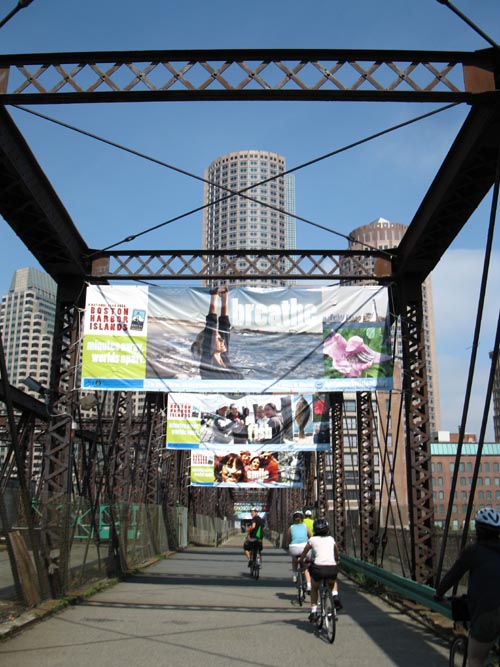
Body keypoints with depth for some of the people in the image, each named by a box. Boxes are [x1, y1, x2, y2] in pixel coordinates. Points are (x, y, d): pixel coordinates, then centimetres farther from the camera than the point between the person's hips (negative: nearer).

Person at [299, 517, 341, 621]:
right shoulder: (331, 539, 20)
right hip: (332, 568, 2)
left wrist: (300, 561, 44)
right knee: (333, 582, 37)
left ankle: (314, 612, 19)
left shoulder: (312, 540, 13)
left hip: (318, 568, -2)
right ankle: (335, 596, 12)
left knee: (314, 588, 29)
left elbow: (303, 555, 23)